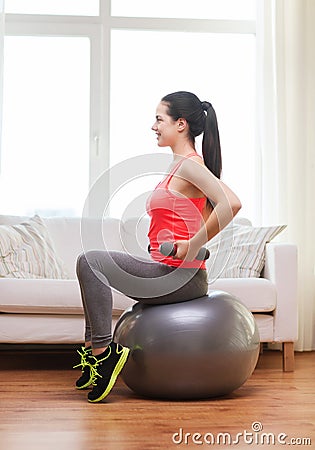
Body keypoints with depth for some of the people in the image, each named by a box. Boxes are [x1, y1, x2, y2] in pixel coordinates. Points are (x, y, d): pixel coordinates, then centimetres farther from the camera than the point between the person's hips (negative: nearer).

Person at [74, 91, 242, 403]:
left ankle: (104, 351, -11)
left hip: (180, 277, -10)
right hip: (167, 272, 10)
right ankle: (93, 349, 19)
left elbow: (231, 204, -28)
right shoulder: (181, 165, 16)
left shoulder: (190, 164, -13)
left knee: (90, 262, -15)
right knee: (93, 263, 19)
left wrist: (193, 245, -22)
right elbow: (213, 209, 27)